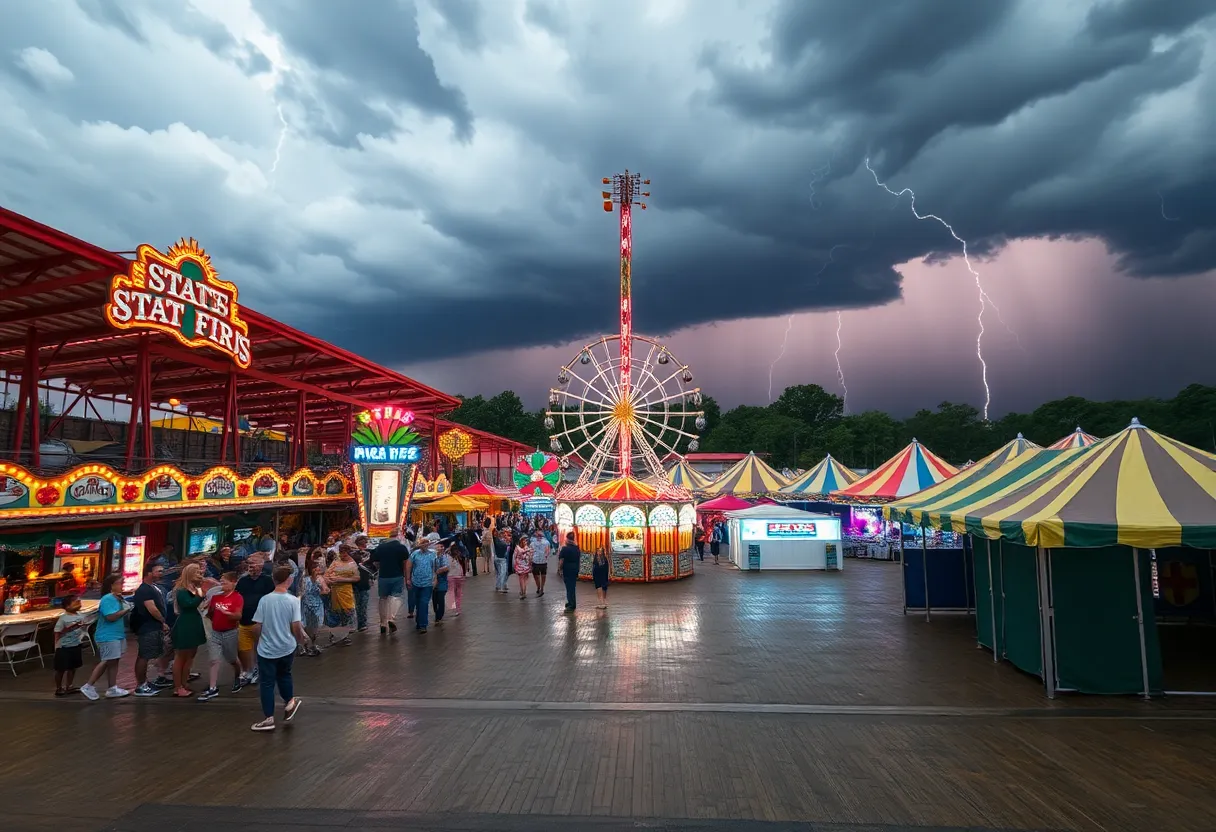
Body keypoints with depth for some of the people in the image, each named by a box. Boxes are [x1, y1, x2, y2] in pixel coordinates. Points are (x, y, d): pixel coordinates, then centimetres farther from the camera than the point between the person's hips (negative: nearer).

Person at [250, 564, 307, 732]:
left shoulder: (265, 600, -10)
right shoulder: (293, 600, -12)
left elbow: (256, 626, -7)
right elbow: (296, 626, -12)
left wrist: (257, 642, 12)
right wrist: (302, 641, 7)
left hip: (267, 649, -1)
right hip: (287, 647, 1)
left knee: (266, 683, 8)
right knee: (284, 675, 26)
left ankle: (268, 719, 13)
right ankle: (290, 702, 34)